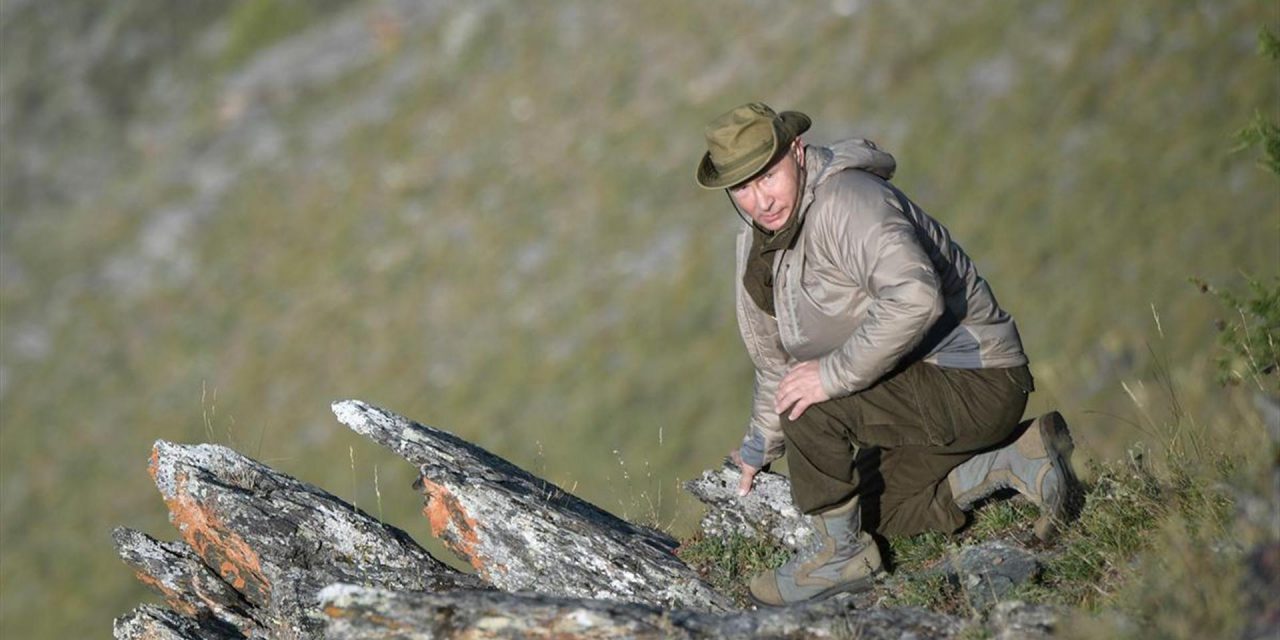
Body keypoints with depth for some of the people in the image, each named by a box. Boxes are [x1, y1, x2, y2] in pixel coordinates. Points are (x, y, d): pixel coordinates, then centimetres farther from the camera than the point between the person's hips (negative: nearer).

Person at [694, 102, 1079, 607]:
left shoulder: (843, 204, -23)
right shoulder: (759, 240, 7)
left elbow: (915, 298, -40)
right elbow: (776, 356, 24)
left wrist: (834, 374, -34)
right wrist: (761, 445, 29)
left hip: (977, 381, -11)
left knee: (810, 404, -24)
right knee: (878, 512, 19)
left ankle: (841, 555, -6)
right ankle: (1018, 458, 17)